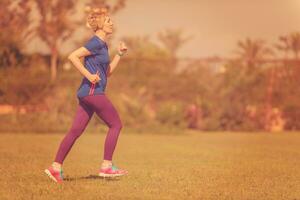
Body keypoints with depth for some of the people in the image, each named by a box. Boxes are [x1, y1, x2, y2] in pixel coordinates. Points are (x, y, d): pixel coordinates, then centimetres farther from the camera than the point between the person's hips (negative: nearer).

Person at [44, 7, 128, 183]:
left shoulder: (103, 45, 19)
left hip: (88, 94, 9)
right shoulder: (96, 42, -10)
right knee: (116, 124, -2)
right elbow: (73, 56, -19)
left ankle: (56, 167, 4)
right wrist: (89, 75, -19)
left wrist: (120, 54, 16)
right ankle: (107, 166, -1)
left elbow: (108, 72, 24)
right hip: (93, 91, -9)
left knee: (76, 130, 5)